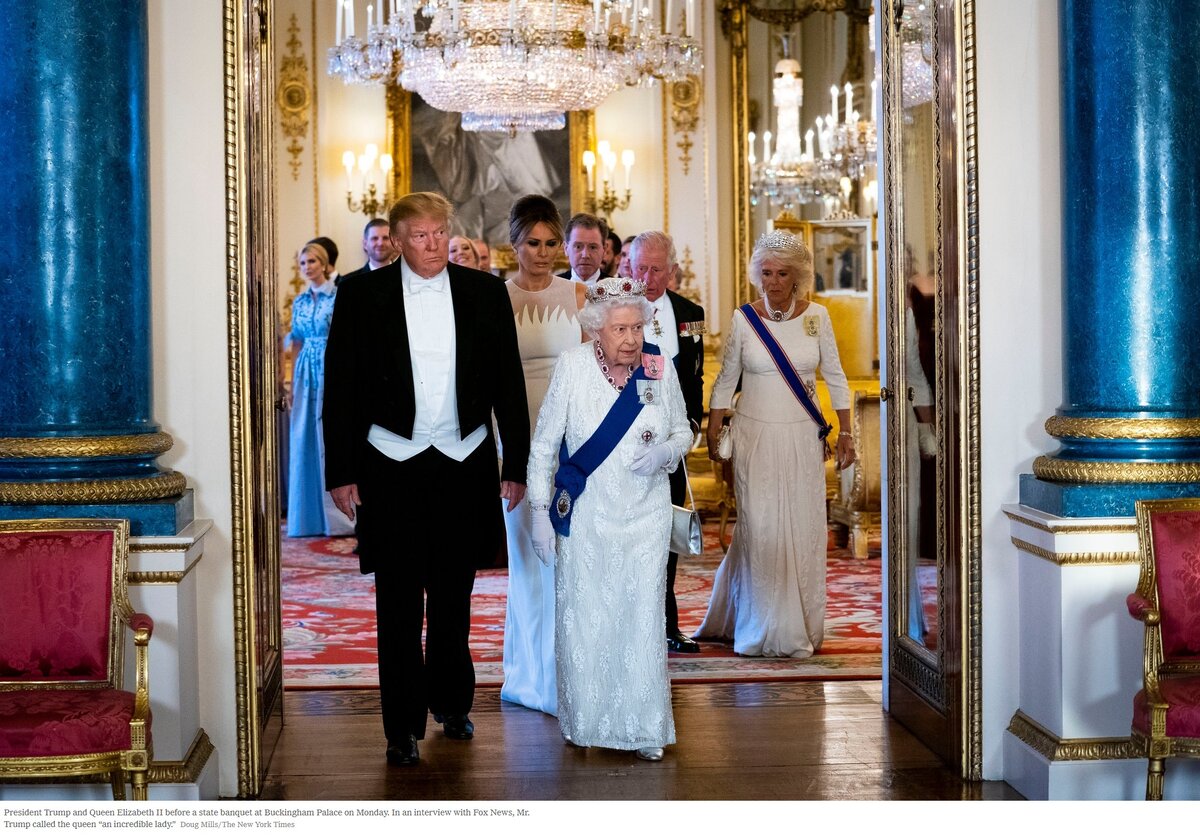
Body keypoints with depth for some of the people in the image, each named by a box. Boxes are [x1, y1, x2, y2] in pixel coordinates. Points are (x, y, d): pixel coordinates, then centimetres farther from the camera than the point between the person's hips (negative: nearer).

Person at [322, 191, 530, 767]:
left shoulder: (484, 292, 3)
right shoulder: (361, 294, -2)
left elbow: (508, 383, 6)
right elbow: (339, 388, -1)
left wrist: (515, 465, 4)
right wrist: (341, 473, -5)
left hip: (464, 464, 2)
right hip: (391, 465, -2)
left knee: (453, 598, 14)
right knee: (399, 605, 1)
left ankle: (451, 703, 33)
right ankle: (404, 728, 11)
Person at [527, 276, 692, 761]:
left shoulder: (661, 368, -3)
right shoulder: (572, 366, -9)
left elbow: (683, 432, 11)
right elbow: (543, 446, -2)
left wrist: (665, 453, -12)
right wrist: (539, 512, -4)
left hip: (645, 518, 1)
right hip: (584, 517, -1)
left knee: (642, 621, 2)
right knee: (582, 620, 5)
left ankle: (644, 729, 16)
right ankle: (582, 721, 24)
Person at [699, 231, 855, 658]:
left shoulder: (816, 316, 1)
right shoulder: (743, 319, -1)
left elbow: (835, 377, 6)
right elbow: (725, 381, 6)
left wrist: (845, 433, 3)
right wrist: (712, 435, 3)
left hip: (802, 438, 1)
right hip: (755, 435, -1)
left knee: (803, 528, 3)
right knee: (759, 529, -2)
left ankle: (801, 626, 15)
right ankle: (765, 628, 9)